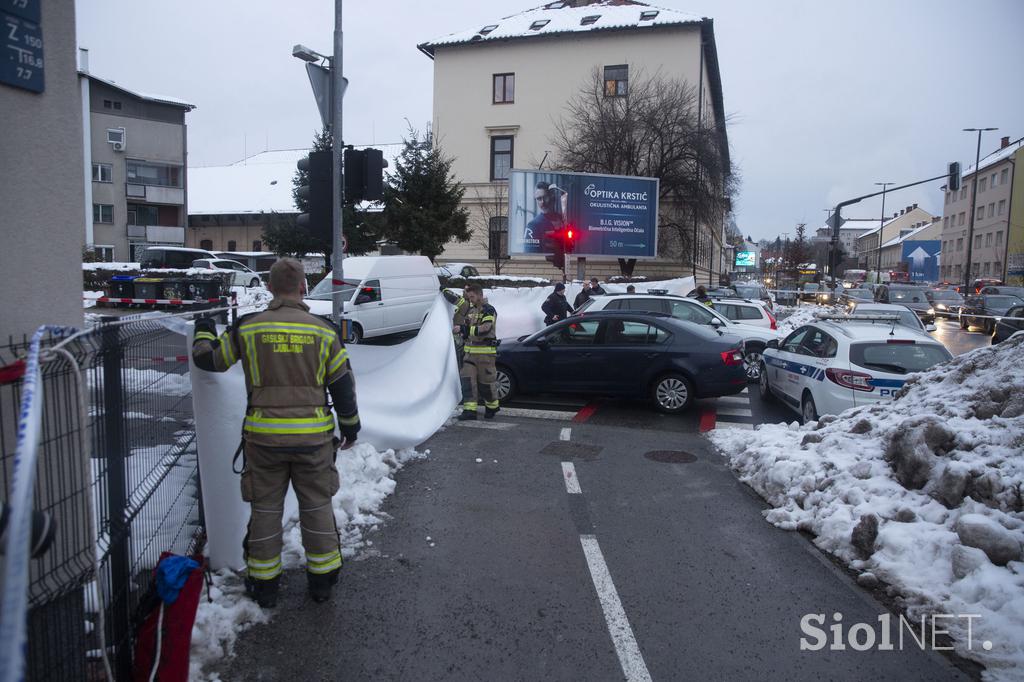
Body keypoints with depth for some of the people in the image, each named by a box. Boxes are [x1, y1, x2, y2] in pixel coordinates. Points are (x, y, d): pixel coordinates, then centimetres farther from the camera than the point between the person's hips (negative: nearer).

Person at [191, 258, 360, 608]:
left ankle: (264, 582, 26)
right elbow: (343, 385, 1)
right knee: (317, 507, 15)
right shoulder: (323, 330, -2)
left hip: (264, 437, 0)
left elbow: (208, 359, 11)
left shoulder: (247, 328, -3)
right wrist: (350, 425, 14)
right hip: (313, 437, 0)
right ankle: (322, 579, 26)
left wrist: (204, 332, 32)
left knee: (265, 508, 14)